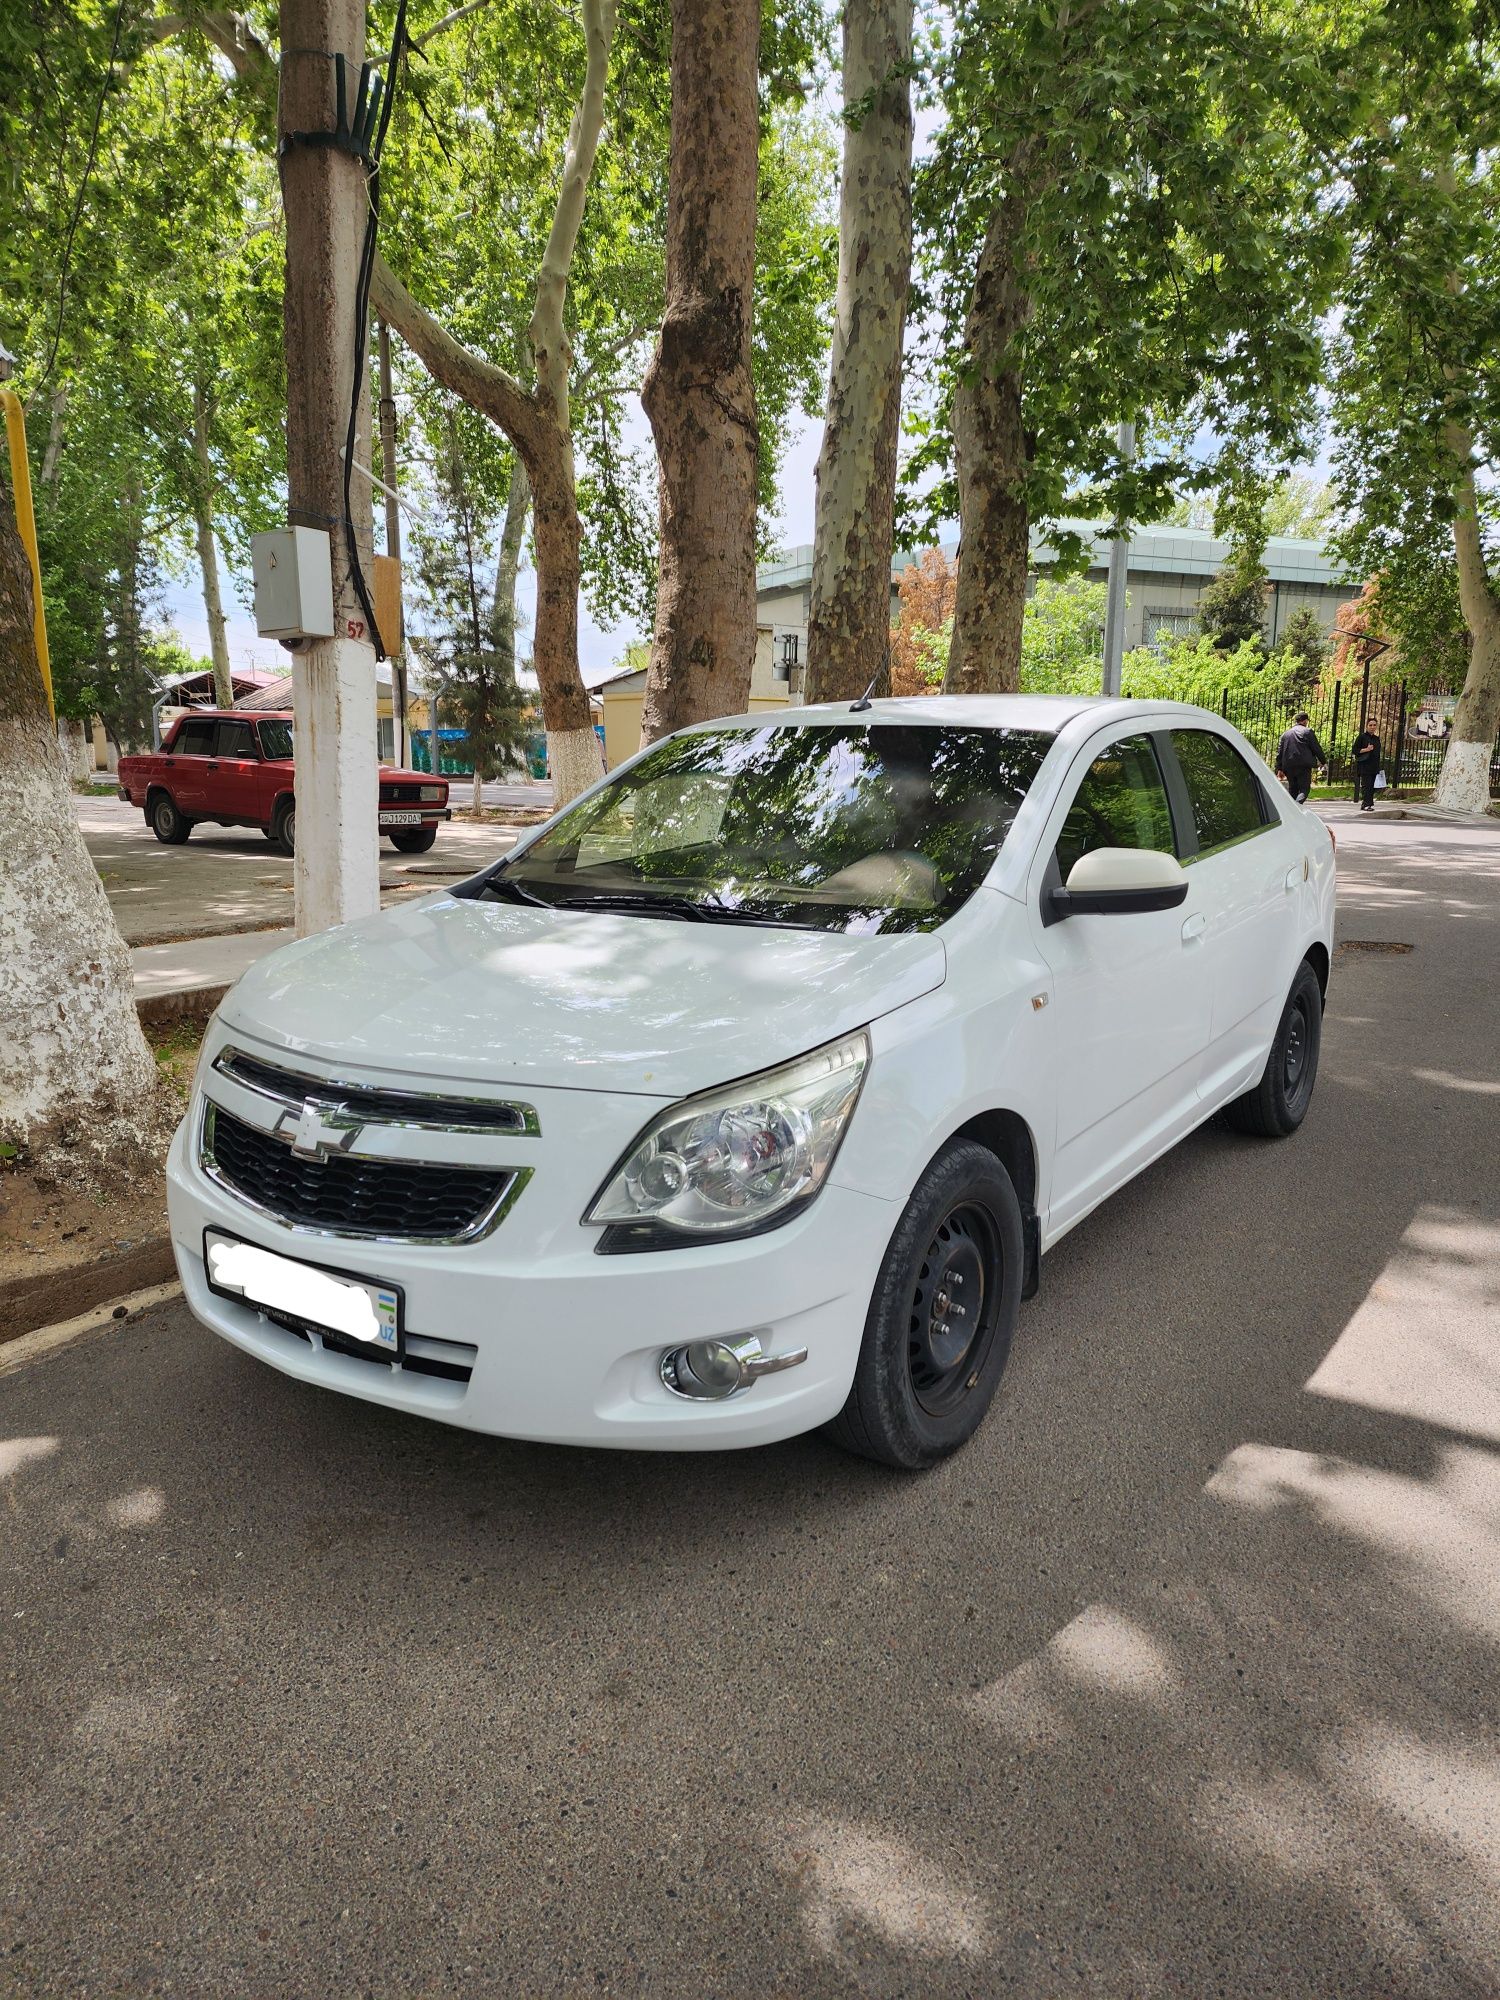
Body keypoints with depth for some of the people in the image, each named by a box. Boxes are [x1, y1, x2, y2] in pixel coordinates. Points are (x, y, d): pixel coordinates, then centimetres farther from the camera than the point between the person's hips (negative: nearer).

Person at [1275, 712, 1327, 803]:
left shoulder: (1285, 733, 13)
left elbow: (1279, 752, 11)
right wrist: (1323, 761, 13)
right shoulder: (1307, 731, -2)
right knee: (1304, 789, -5)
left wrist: (1279, 769, 13)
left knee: (1292, 790, 14)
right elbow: (1317, 748, 0)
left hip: (1289, 767, 5)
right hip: (1304, 766, -5)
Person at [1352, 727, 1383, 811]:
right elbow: (1355, 750, -5)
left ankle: (1370, 804, 8)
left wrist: (1378, 768, 17)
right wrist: (1366, 749, -19)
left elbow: (1378, 753, 22)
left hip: (1374, 767, 6)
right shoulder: (1362, 737, -1)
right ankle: (1365, 804, -12)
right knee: (1366, 785, -11)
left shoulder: (1376, 739, 17)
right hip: (1364, 767, -6)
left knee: (1372, 786, 4)